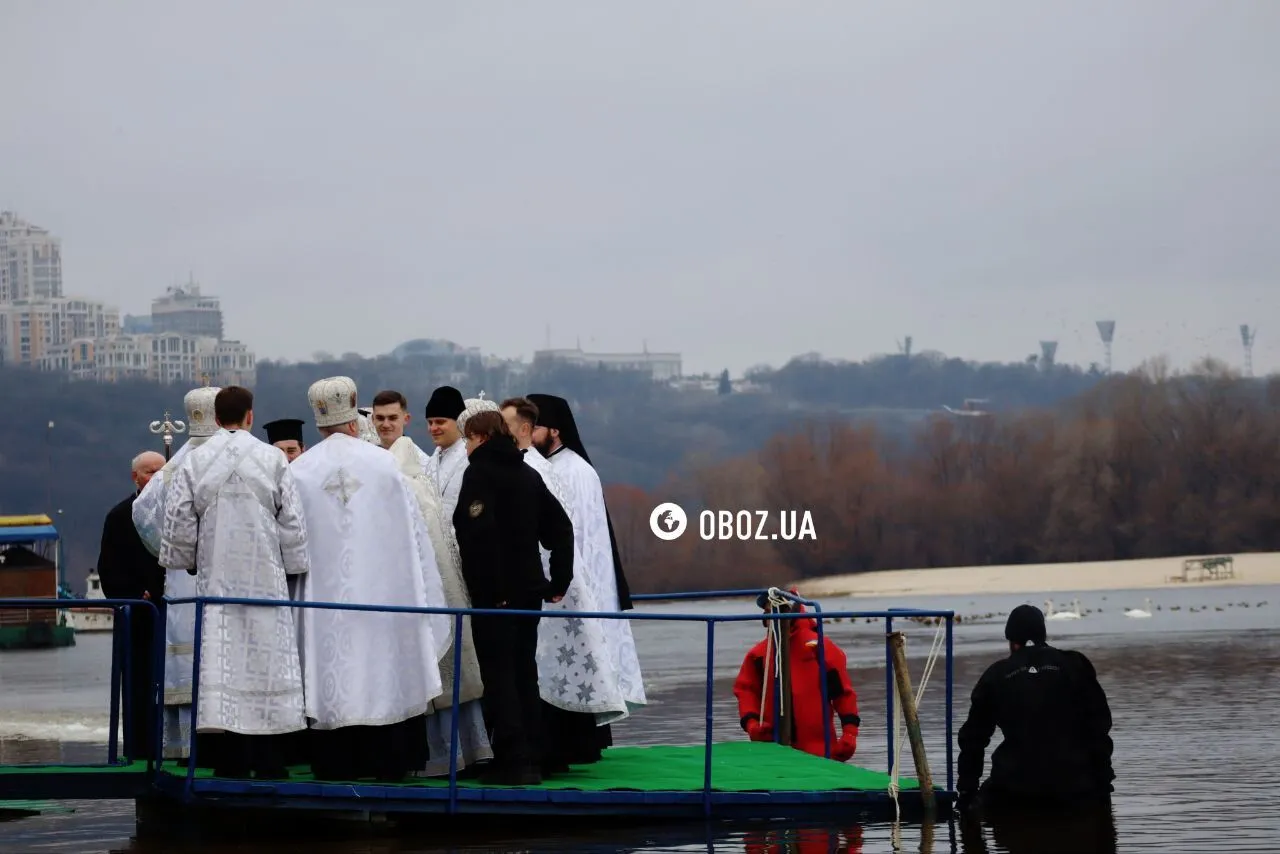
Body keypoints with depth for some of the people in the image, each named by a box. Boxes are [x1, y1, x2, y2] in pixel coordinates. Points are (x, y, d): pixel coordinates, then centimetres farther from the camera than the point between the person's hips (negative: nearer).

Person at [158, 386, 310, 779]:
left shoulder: (194, 462, -1)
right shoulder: (273, 460, -3)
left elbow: (178, 522, 0)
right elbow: (292, 522, -1)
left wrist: (188, 562, 15)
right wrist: (294, 567, 9)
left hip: (215, 577, 1)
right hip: (264, 577, -1)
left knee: (221, 662, 1)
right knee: (266, 656, 2)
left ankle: (230, 763, -1)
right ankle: (269, 765, 1)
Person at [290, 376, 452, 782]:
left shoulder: (300, 472, -2)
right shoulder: (384, 463, 0)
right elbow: (411, 530, 4)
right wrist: (420, 593, 12)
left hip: (323, 591, 0)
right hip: (381, 590, 0)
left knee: (331, 667, 3)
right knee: (385, 669, 6)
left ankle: (336, 763, 2)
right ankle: (389, 760, 6)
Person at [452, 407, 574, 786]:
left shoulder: (480, 473, -9)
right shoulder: (528, 474, 13)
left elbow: (479, 531, -22)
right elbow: (560, 527, 12)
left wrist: (485, 589, -20)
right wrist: (558, 581, 13)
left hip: (494, 593, -7)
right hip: (529, 590, 7)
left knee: (499, 673, -4)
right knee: (525, 673, 12)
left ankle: (512, 760, -9)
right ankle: (532, 761, 13)